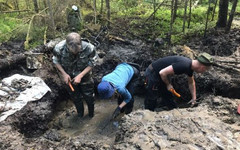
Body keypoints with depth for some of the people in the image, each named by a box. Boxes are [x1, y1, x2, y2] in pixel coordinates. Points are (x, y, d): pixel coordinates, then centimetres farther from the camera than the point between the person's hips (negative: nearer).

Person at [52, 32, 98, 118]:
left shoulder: (89, 48, -35)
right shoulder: (59, 48, -32)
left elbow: (92, 63, -19)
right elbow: (56, 61, -11)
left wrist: (80, 76, -26)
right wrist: (64, 74, -22)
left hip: (84, 75, 0)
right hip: (69, 78, 1)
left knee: (89, 96, 21)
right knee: (75, 97, 24)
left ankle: (91, 113, 54)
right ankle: (80, 113, 55)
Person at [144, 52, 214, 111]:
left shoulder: (190, 66, -1)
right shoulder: (183, 65, -32)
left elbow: (191, 83, 17)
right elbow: (162, 73, -32)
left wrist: (194, 98, 19)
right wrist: (168, 84, -14)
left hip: (160, 76, 9)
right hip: (152, 74, -9)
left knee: (168, 97, 18)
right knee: (151, 100, 1)